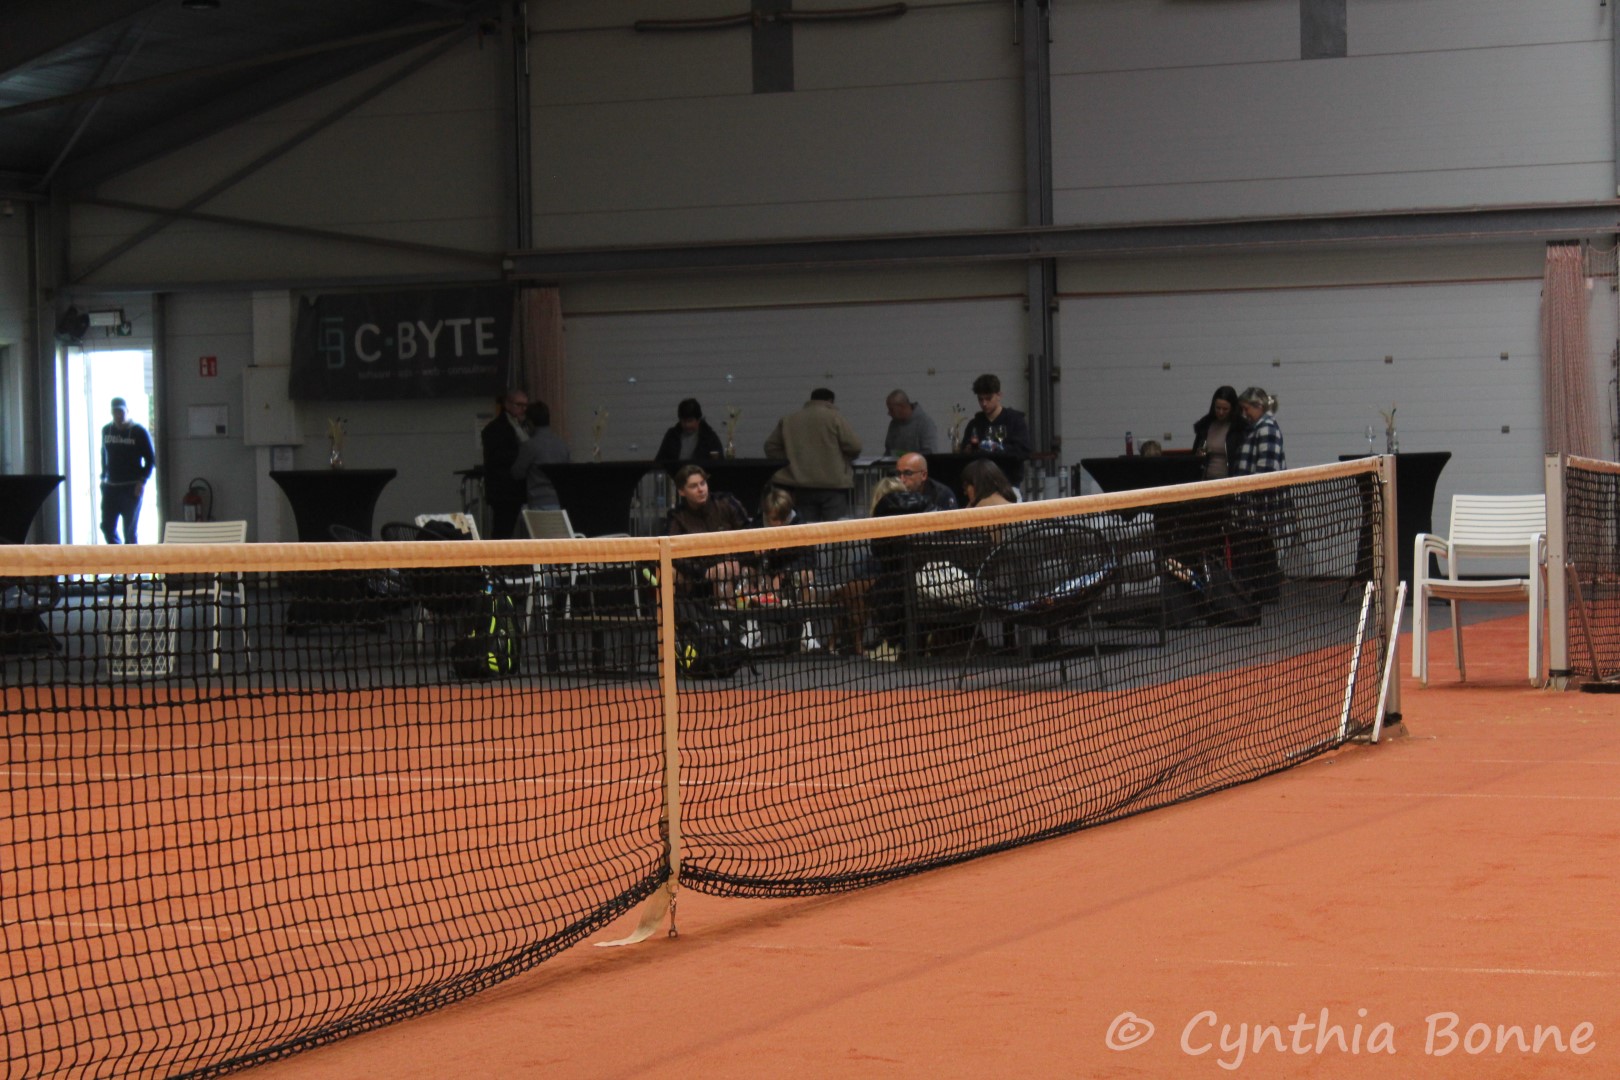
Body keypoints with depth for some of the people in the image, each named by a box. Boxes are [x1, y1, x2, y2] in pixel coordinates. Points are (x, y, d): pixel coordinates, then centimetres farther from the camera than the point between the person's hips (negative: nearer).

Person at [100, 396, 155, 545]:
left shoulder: (139, 432, -4)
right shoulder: (106, 430, 9)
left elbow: (150, 460, -4)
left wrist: (142, 481, -14)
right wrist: (103, 477, 12)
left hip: (132, 488, -4)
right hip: (110, 486, 4)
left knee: (129, 531, -3)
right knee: (107, 527, 0)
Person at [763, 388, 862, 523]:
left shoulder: (787, 420, 10)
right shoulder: (834, 419, -4)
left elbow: (771, 447, 13)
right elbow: (854, 446, -7)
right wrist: (844, 460, 13)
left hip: (802, 487, 4)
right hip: (833, 485, -4)